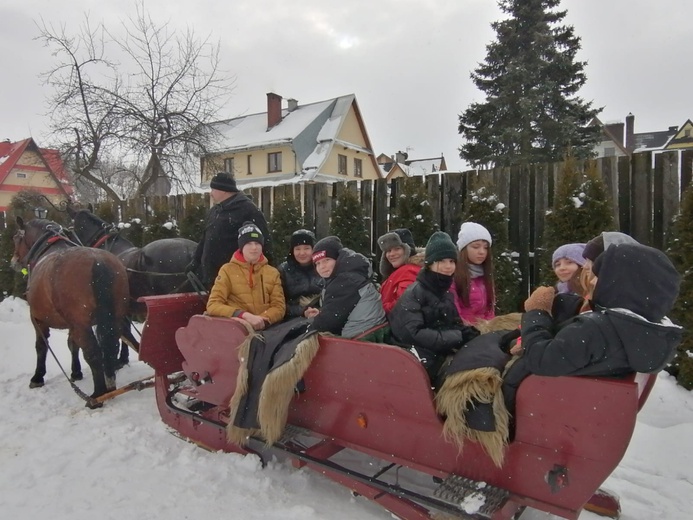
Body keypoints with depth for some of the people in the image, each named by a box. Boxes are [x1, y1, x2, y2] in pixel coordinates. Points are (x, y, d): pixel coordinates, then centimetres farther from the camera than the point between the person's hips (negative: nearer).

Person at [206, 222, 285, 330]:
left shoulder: (272, 272, 13)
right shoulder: (228, 270, 7)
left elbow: (279, 307, 9)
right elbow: (213, 305, -1)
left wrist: (262, 319, -11)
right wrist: (245, 316, -15)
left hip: (264, 328, 1)